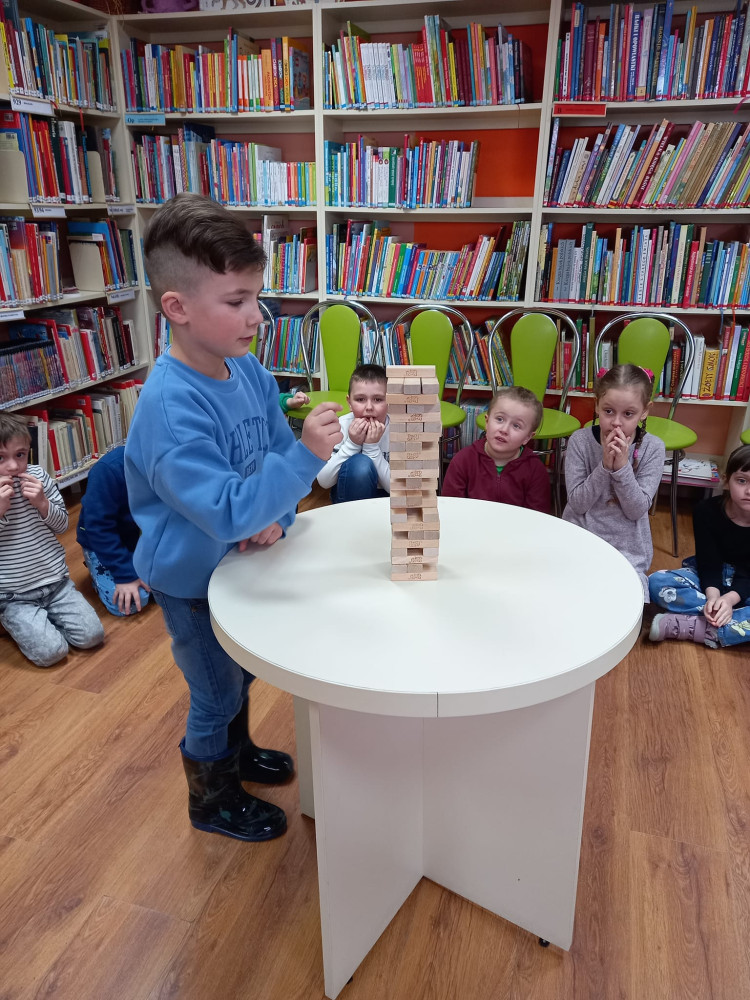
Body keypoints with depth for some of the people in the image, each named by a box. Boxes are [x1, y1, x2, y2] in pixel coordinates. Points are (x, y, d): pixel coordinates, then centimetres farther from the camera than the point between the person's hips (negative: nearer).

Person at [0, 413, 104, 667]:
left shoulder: (38, 476, -4)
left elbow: (62, 525, 5)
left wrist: (43, 504, -16)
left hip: (56, 581, 3)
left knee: (92, 636, -5)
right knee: (50, 652, -15)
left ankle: (44, 617, 22)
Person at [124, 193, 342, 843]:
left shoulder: (248, 369, -10)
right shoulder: (169, 409, -34)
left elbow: (279, 454, 0)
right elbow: (229, 513, -39)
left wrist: (275, 516, -17)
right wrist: (306, 457, -46)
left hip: (236, 562, 7)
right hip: (190, 577, -7)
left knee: (240, 673, 28)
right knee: (216, 695, 14)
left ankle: (237, 751, 56)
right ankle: (212, 800, 41)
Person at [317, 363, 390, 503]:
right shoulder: (340, 426, -15)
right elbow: (324, 481, -16)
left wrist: (372, 448, -28)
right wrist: (352, 444, -26)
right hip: (347, 497, -1)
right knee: (359, 463, -29)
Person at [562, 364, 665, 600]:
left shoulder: (652, 448, -7)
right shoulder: (580, 440, -8)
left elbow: (637, 510, -10)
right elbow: (577, 503, -10)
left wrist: (622, 467, -23)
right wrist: (605, 466, -22)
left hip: (627, 549, 0)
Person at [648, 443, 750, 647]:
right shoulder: (707, 510, -17)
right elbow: (709, 562, -17)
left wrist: (730, 598, -36)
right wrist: (713, 596, -35)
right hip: (711, 578, 1)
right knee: (657, 583, -28)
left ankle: (683, 626, -35)